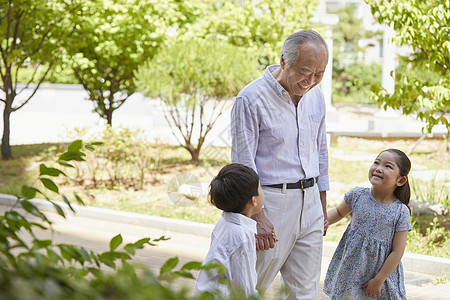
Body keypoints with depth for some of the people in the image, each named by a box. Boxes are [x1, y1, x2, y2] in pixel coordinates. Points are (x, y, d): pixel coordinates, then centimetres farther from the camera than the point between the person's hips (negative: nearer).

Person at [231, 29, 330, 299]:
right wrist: (257, 216, -17)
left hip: (309, 201, 6)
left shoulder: (316, 96, 6)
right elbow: (243, 163, -13)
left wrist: (323, 205, 19)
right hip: (271, 202, -6)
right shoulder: (251, 99, -15)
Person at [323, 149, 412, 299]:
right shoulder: (357, 195, -4)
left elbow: (397, 252, -10)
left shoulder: (401, 212, -12)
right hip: (350, 268, 2)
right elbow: (339, 212, 16)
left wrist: (379, 280, -11)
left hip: (382, 272, -2)